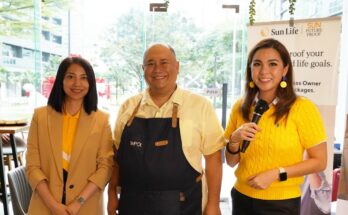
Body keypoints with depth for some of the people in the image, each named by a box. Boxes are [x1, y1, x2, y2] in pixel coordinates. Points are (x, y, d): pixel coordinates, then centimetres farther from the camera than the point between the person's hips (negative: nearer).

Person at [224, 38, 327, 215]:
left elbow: (319, 162, -8)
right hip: (242, 197, 4)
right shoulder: (240, 107, -3)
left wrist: (276, 174, -18)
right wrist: (234, 140, -16)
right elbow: (231, 162, 3)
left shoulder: (303, 108, -13)